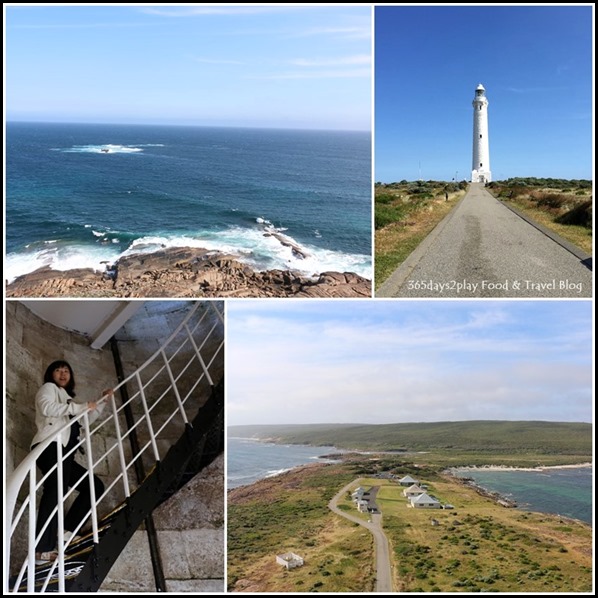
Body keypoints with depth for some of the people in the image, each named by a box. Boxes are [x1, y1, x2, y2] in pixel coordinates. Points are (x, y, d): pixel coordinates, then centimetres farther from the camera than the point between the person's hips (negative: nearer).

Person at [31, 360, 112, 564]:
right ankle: (43, 550, -40)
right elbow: (48, 407, -11)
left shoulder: (65, 397, 35)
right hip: (51, 447, -10)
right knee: (54, 491, -28)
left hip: (64, 452, 10)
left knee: (95, 485, 8)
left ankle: (65, 530, -1)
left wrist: (103, 400, 34)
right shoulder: (48, 388, 12)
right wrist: (82, 407, -7)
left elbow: (87, 418, 42)